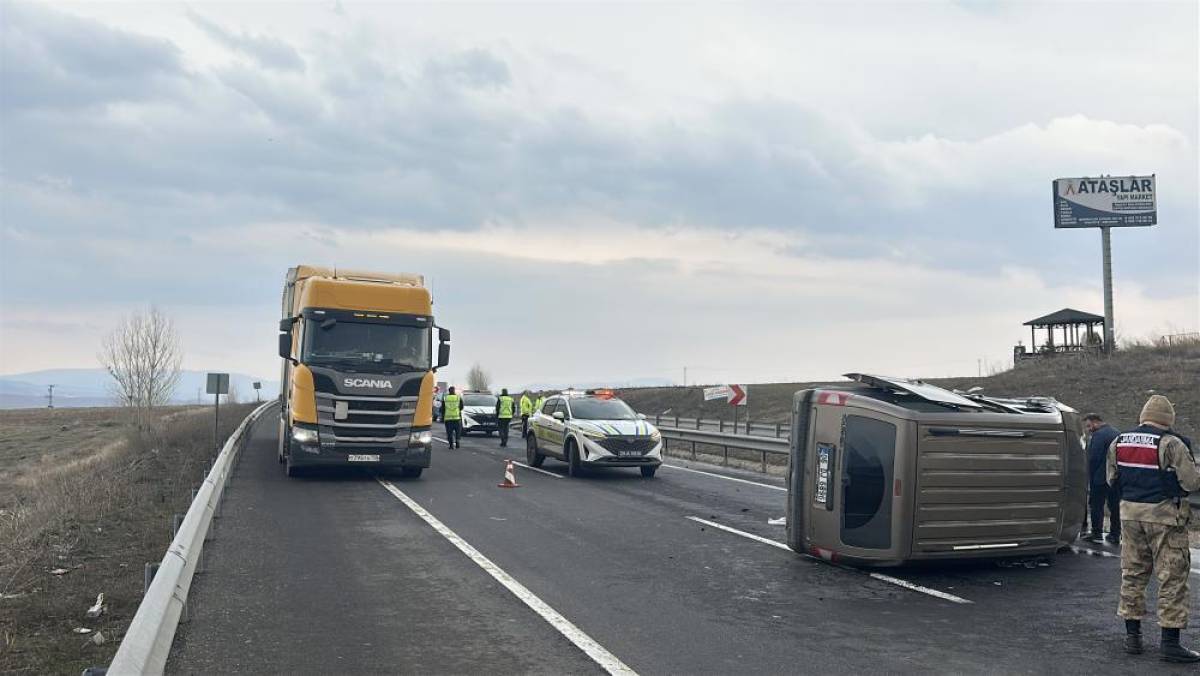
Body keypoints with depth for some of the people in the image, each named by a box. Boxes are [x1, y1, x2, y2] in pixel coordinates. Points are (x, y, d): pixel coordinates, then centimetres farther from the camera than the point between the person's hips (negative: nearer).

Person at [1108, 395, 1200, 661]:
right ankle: (1170, 642, 2)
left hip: (1130, 514, 6)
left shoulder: (1118, 443, 5)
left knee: (1132, 574, 14)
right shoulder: (1171, 444, -14)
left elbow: (1112, 480, 13)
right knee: (1172, 578, 2)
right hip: (1164, 516, -6)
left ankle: (1132, 635, 18)